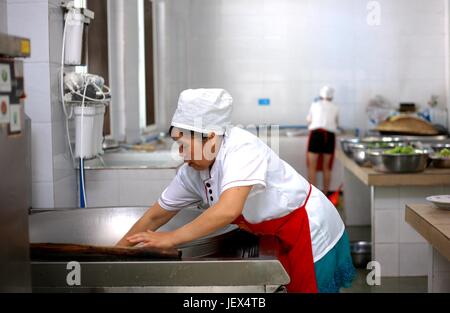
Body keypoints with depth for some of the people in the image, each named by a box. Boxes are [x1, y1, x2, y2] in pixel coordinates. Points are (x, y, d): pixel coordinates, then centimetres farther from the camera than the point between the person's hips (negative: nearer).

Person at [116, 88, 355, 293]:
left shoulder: (242, 147, -29)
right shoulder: (192, 172, -5)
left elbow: (228, 210, -41)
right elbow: (156, 216, 5)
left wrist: (172, 239, -34)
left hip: (313, 234, -7)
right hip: (279, 240, 7)